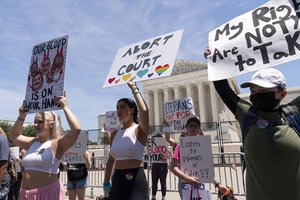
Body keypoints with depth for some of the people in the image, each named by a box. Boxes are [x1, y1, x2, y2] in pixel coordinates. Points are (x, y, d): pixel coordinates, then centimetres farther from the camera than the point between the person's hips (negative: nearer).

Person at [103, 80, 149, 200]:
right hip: (117, 180, 6)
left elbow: (144, 111, -30)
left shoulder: (139, 130, -8)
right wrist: (106, 183, 13)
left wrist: (134, 89, -18)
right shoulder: (115, 134, 10)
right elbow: (111, 160, 16)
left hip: (136, 180, -6)